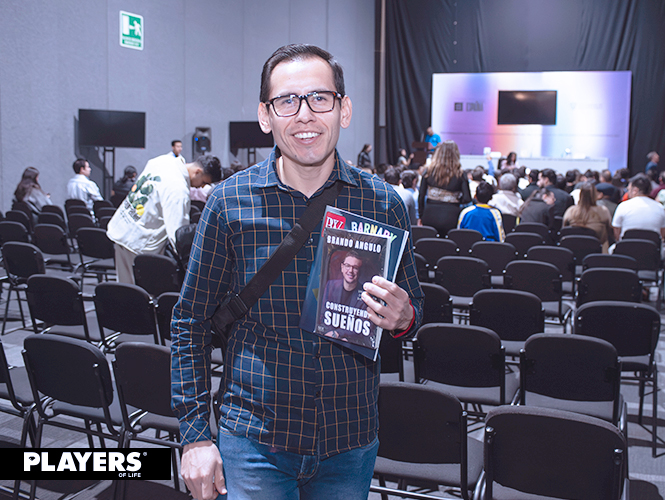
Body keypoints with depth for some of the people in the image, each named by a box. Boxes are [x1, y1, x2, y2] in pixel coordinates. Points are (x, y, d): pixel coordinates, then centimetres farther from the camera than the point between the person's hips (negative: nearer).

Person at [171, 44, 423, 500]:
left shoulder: (383, 203, -5)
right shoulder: (230, 201, -7)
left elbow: (413, 306, 7)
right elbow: (191, 321, 0)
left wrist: (402, 318, -17)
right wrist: (195, 434, -5)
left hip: (351, 443, 2)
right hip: (254, 442, -2)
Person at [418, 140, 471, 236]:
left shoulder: (429, 172, 2)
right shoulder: (459, 175, -4)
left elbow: (421, 195, 4)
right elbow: (467, 199, -6)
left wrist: (421, 216, 13)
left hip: (430, 217, 2)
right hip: (450, 218, -2)